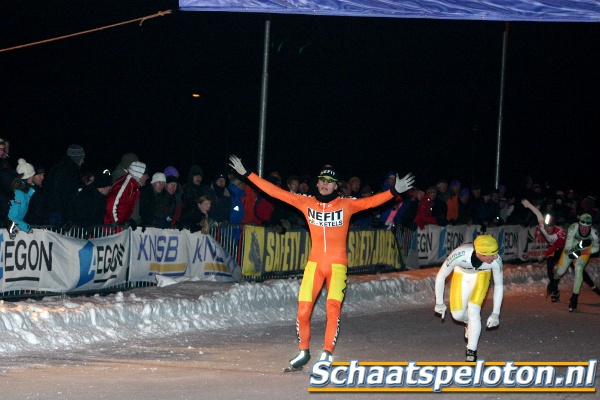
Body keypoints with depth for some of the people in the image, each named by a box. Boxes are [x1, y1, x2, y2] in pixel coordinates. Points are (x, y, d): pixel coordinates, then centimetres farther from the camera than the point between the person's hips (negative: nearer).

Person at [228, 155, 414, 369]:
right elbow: (275, 191, 4)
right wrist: (247, 174, 2)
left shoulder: (346, 205, -1)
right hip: (314, 263, 2)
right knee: (303, 309, -4)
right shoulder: (306, 203, 3)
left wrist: (394, 191, -27)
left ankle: (327, 354, -7)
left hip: (337, 265, -2)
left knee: (333, 308, -16)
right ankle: (304, 351, 16)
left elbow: (371, 201, -12)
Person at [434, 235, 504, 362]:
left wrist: (496, 313, -17)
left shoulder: (496, 260, -35)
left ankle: (471, 351, -7)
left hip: (481, 276, 0)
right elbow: (441, 276, -22)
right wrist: (439, 303, -13)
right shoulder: (459, 255, -40)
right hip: (461, 275, 0)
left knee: (473, 309, -19)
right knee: (457, 314, -2)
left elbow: (499, 285, -17)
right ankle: (470, 322, 35)